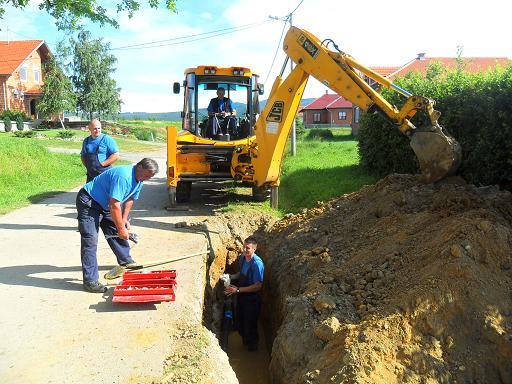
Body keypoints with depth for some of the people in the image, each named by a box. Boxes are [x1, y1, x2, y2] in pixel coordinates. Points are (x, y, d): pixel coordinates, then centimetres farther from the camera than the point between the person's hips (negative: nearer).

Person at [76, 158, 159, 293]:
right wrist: (121, 228, -26)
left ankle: (125, 261, 36)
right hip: (89, 202, -9)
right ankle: (90, 281, -12)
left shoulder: (139, 178, -1)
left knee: (115, 232, 15)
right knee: (90, 240, -14)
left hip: (105, 204, 10)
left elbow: (130, 199, 12)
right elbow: (114, 205, -33)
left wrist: (124, 219, 4)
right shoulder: (123, 176, -32)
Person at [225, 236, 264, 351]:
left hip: (252, 299, -7)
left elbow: (258, 286, -28)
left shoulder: (257, 263, -29)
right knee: (240, 320, 23)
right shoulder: (243, 257, -5)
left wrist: (238, 289, -28)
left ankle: (252, 346, 37)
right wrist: (232, 276, -5)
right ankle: (245, 340, 49)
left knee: (250, 324, 10)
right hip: (241, 296, 7)